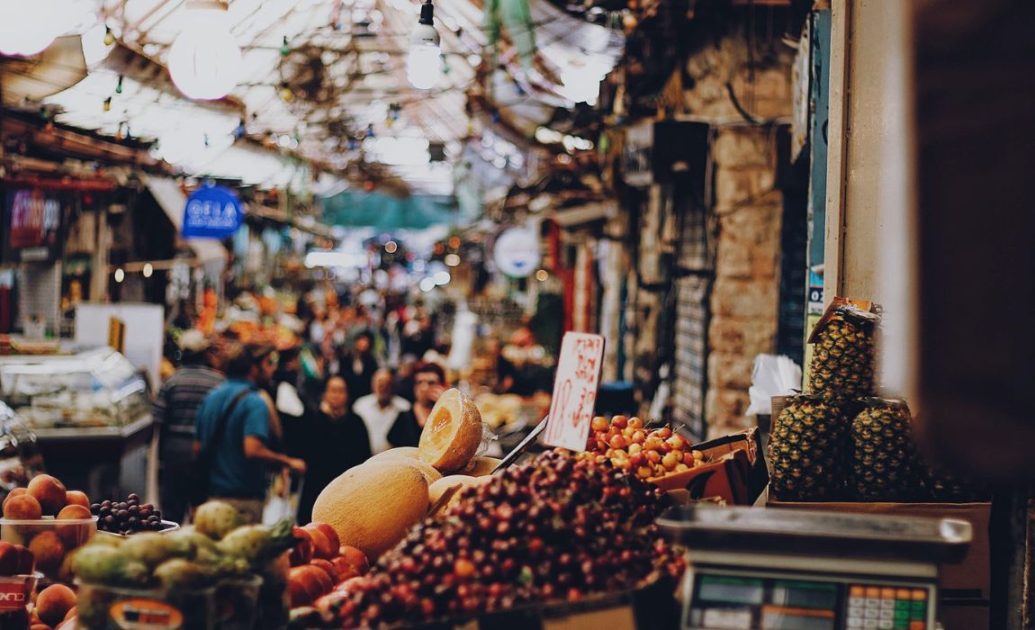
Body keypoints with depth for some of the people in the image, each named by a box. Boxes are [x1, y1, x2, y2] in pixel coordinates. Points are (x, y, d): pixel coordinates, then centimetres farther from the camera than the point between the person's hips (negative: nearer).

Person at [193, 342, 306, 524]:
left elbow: (197, 448, 15)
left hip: (211, 493, 8)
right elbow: (253, 450, -26)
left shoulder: (212, 397, 11)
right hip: (244, 498, -8)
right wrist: (289, 462, -14)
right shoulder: (255, 403, -14)